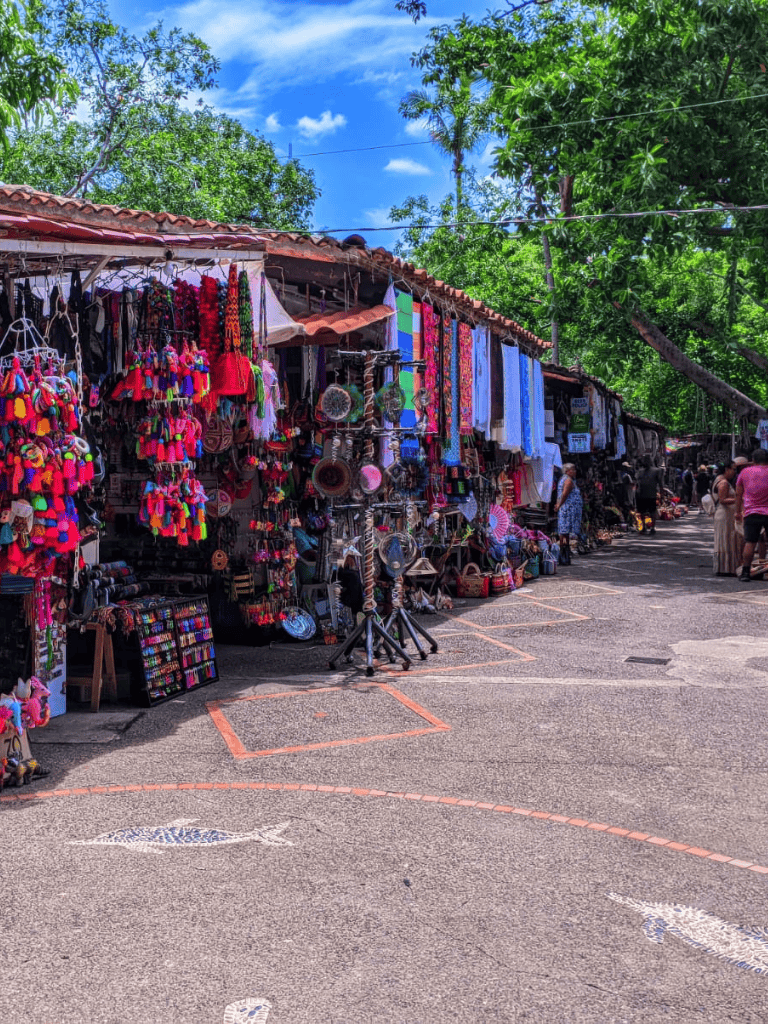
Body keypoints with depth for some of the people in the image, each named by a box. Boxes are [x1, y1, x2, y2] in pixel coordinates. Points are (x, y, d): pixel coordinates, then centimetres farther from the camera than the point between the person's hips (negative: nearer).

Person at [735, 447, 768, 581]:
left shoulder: (745, 472, 5)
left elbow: (738, 494, 10)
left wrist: (738, 511, 19)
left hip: (751, 513, 1)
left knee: (749, 543, 1)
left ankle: (746, 572, 0)